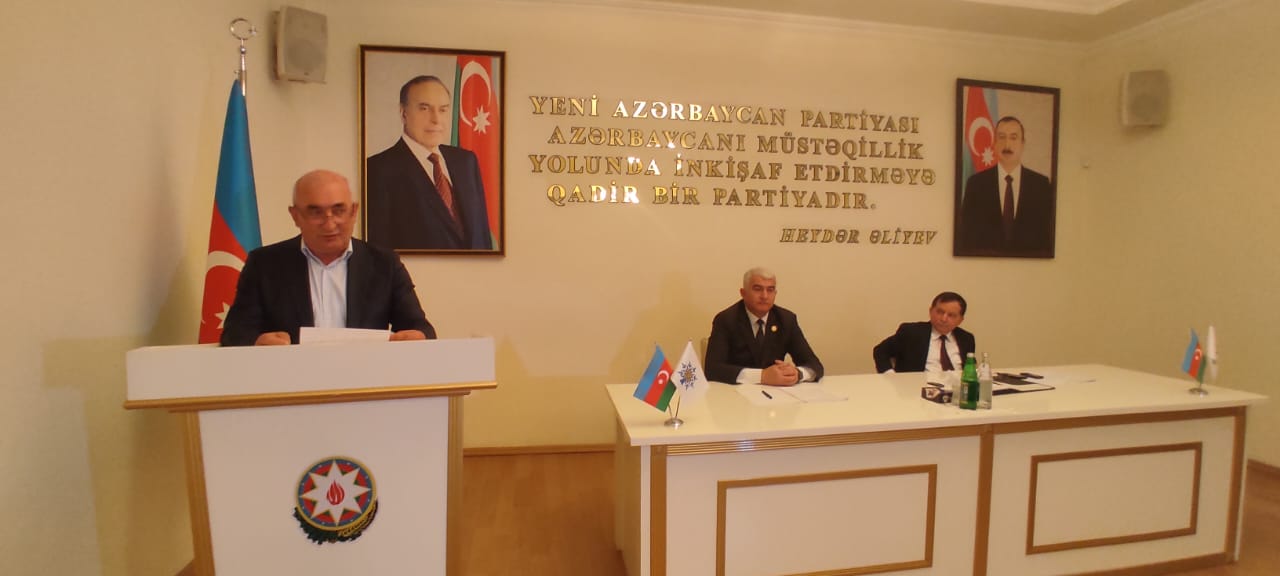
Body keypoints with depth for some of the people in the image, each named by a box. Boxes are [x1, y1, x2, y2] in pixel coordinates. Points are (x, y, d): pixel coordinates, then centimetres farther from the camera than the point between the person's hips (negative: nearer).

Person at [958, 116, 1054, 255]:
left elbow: (1048, 234, 6)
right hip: (984, 259, -1)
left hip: (1029, 258, 1)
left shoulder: (1042, 184, 4)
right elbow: (965, 232, 2)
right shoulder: (976, 183, 1)